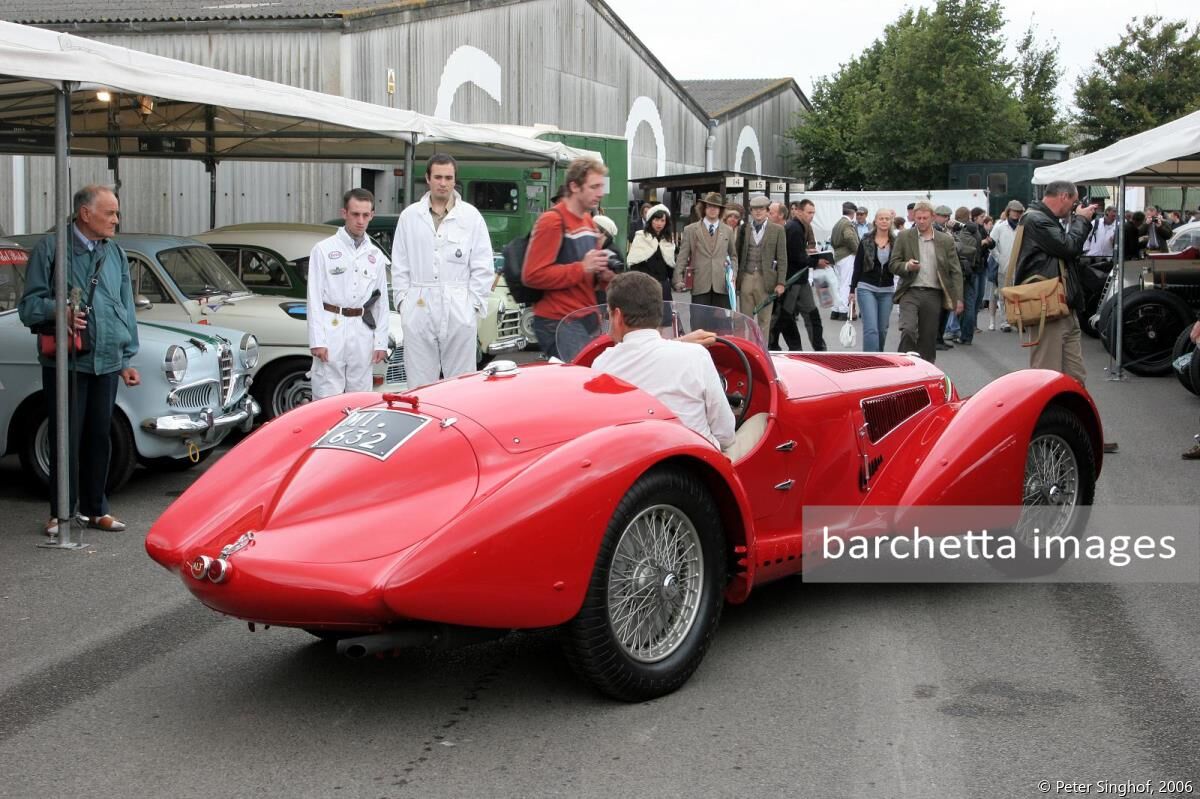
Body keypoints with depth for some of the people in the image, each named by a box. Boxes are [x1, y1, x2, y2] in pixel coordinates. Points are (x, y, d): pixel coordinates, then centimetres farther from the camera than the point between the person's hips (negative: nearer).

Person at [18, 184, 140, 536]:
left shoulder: (116, 254, 11)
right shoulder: (50, 248, -4)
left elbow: (126, 310, 15)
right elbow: (28, 305, -5)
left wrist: (127, 360, 11)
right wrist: (58, 311, -26)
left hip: (107, 362, 4)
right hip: (65, 361, -4)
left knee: (99, 438, 10)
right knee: (66, 439, 1)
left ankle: (95, 509, 22)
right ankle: (61, 513, 13)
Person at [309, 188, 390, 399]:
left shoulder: (376, 255, 12)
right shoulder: (324, 250, 0)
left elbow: (382, 302, 13)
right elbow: (314, 297, -3)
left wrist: (380, 342, 6)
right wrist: (317, 341, -10)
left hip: (363, 333, 4)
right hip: (332, 330, -4)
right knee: (327, 398, -6)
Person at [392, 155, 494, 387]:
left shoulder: (471, 216, 6)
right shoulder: (409, 216, 10)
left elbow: (483, 267, 5)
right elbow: (399, 266, 11)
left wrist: (474, 303, -2)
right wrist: (403, 300, 3)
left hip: (460, 313, -1)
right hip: (418, 311, 1)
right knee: (420, 383, 2)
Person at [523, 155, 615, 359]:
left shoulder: (589, 221, 17)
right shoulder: (552, 221, -11)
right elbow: (532, 275, -19)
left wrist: (602, 276, 5)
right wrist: (582, 268, -21)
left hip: (587, 319, 8)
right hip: (558, 322, -8)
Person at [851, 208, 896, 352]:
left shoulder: (896, 243, 3)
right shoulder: (866, 242, 0)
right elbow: (857, 267, 2)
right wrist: (852, 290, 0)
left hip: (887, 291, 2)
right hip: (866, 288, -2)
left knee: (882, 329, 7)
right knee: (871, 329, -13)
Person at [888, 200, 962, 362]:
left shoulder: (946, 240, 7)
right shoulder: (904, 237, 5)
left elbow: (955, 271, 7)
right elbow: (893, 264, 5)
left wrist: (958, 298, 0)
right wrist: (907, 266, -17)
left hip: (933, 294, 2)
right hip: (910, 292, -2)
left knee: (928, 338, 5)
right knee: (908, 330, -22)